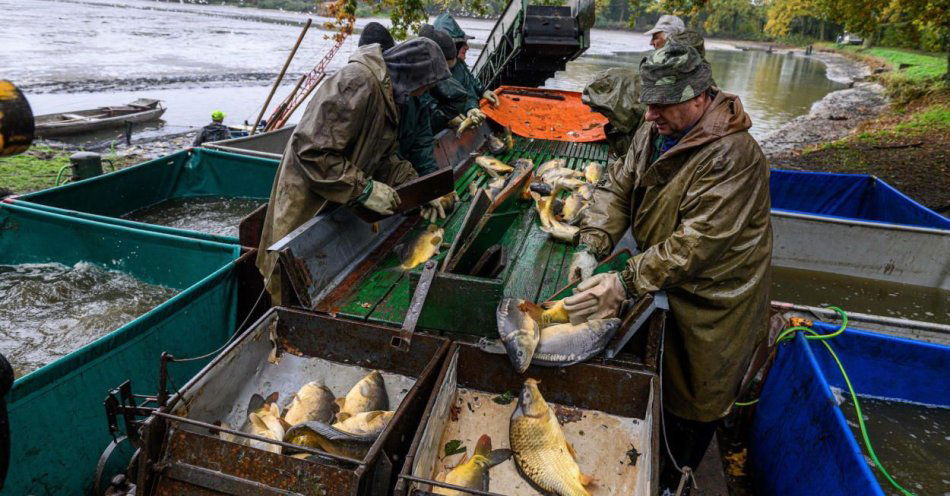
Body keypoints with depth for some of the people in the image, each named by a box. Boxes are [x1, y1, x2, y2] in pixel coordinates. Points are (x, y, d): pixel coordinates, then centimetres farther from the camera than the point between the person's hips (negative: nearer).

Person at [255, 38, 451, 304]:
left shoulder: (388, 89, 7)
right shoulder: (358, 82, -25)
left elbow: (386, 155, 13)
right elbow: (313, 150, -30)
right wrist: (365, 189, -27)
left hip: (342, 201, 9)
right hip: (309, 204, -9)